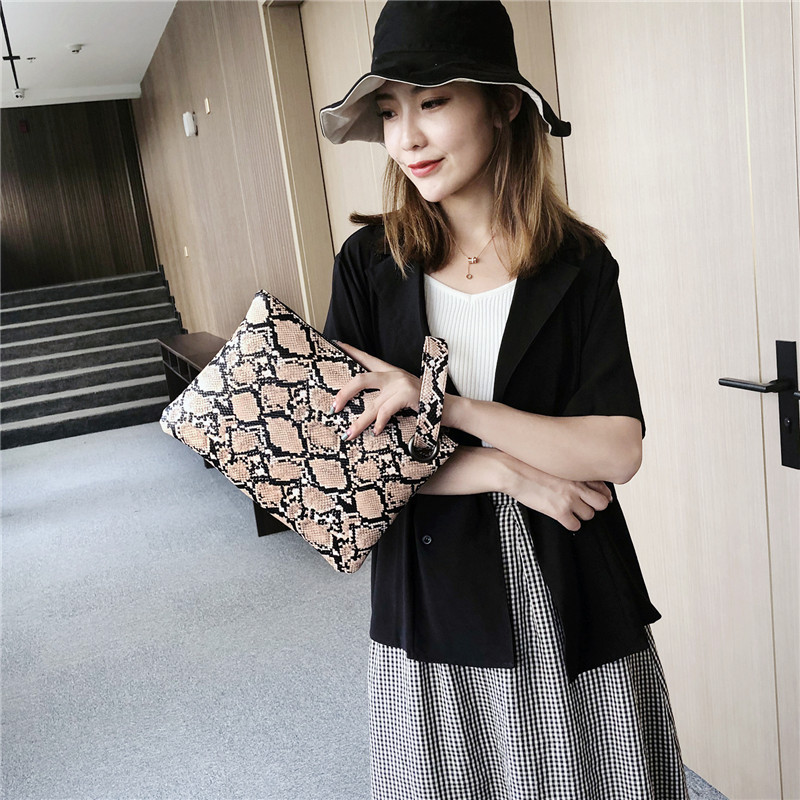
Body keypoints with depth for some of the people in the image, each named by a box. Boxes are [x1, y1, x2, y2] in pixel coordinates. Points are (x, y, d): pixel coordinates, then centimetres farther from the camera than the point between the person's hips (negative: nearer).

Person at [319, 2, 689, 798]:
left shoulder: (578, 265, -6)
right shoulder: (369, 263, -4)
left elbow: (619, 449, -12)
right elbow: (337, 442, -7)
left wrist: (444, 405, -21)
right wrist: (505, 470, -17)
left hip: (571, 601, 0)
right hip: (430, 602, 1)